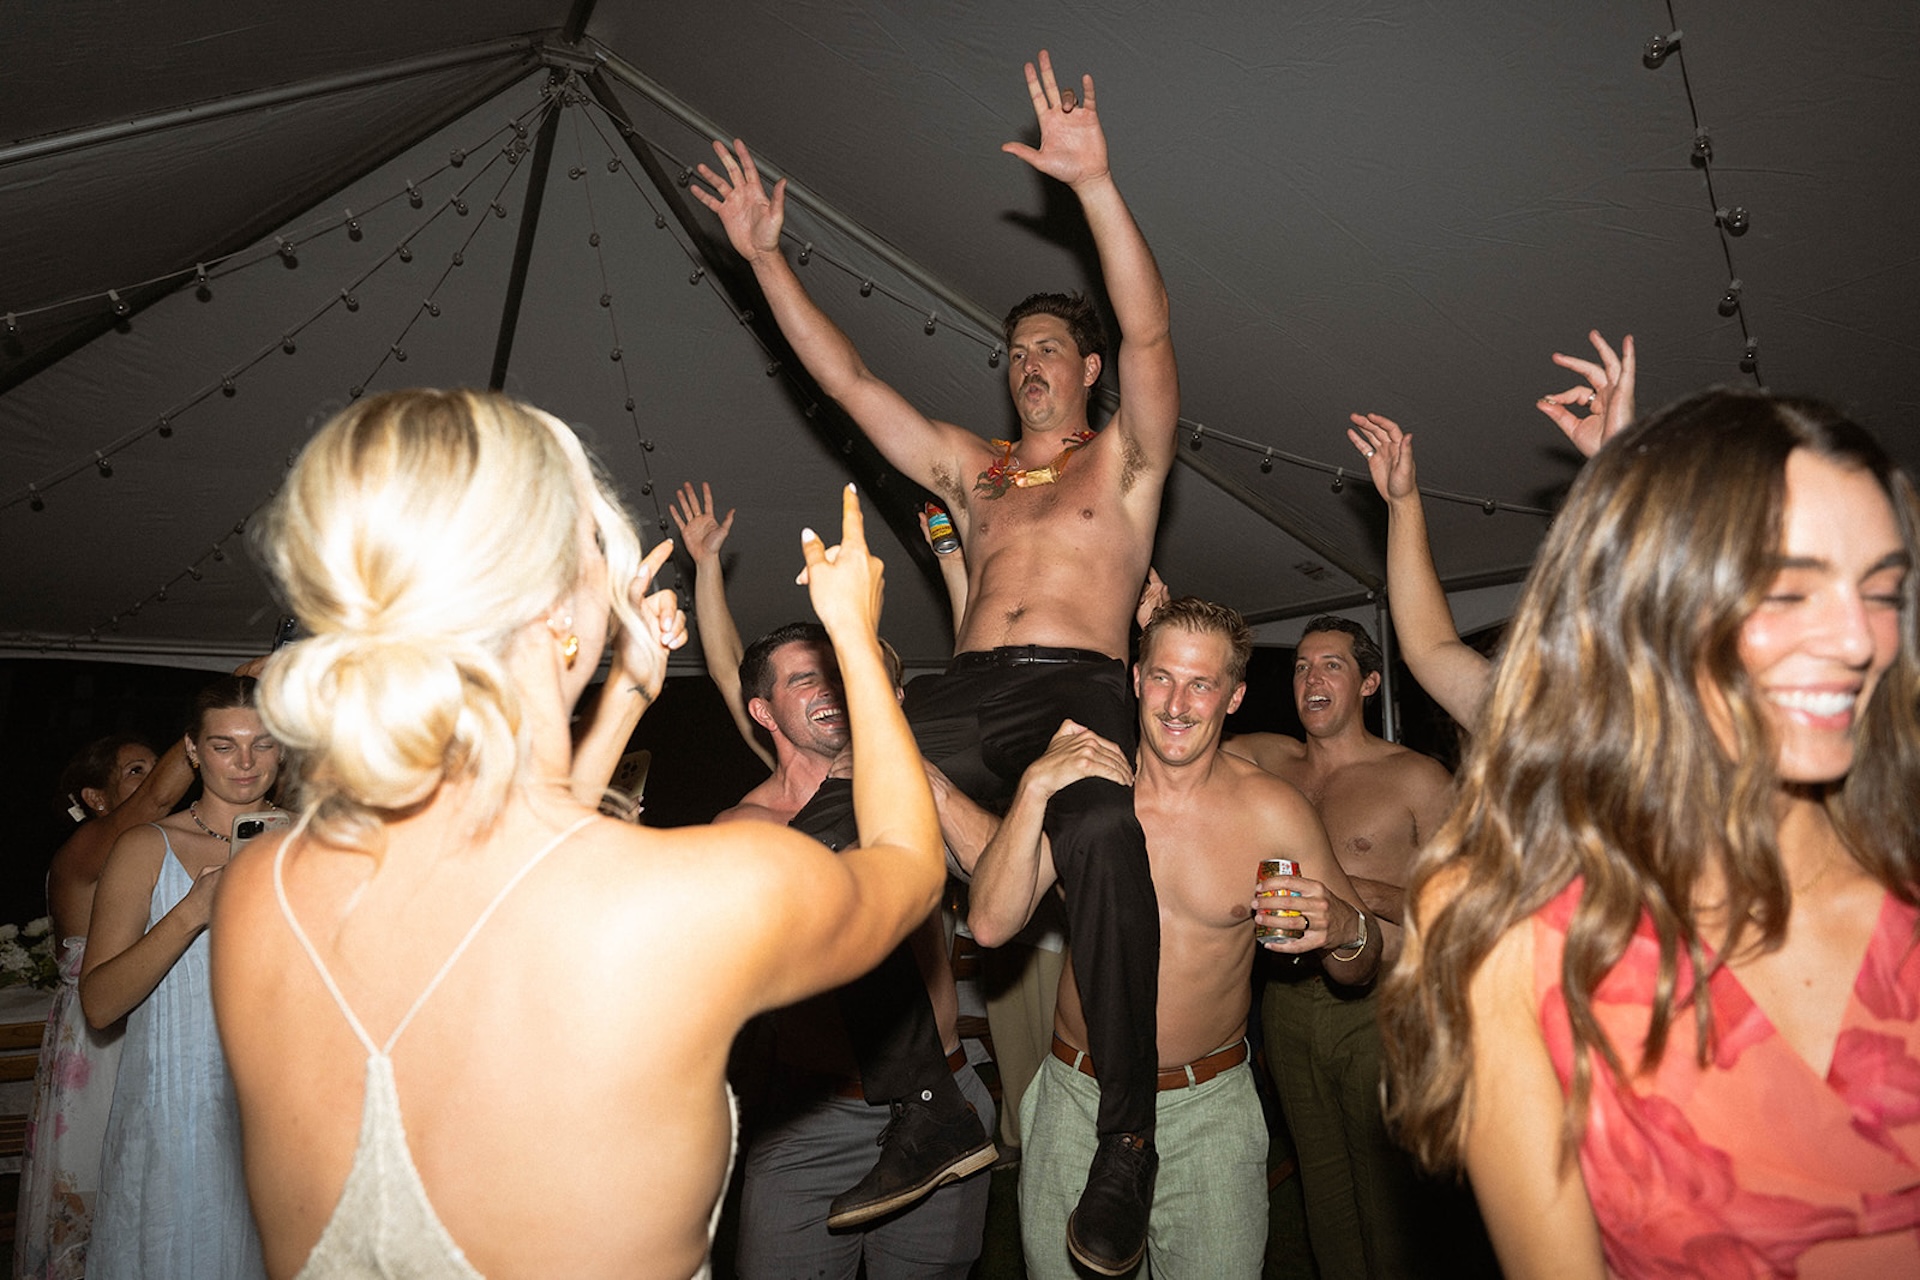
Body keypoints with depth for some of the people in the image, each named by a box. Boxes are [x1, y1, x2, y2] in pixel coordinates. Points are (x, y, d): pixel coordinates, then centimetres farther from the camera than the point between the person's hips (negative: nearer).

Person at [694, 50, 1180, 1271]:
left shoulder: (1124, 459, 18)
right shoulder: (969, 467, 29)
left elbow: (1150, 329, 0)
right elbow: (848, 377, 26)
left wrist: (1095, 183, -10)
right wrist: (765, 255, 24)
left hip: (1083, 689, -4)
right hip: (968, 698, 4)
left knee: (1102, 830, -37)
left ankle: (1128, 1137, -25)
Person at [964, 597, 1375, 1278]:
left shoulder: (1273, 810, -10)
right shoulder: (1083, 785, -8)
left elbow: (1361, 969, 0)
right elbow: (990, 925, -18)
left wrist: (1344, 931, -24)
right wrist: (1035, 786, -28)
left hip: (1209, 1108, -1)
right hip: (1076, 1100, 1)